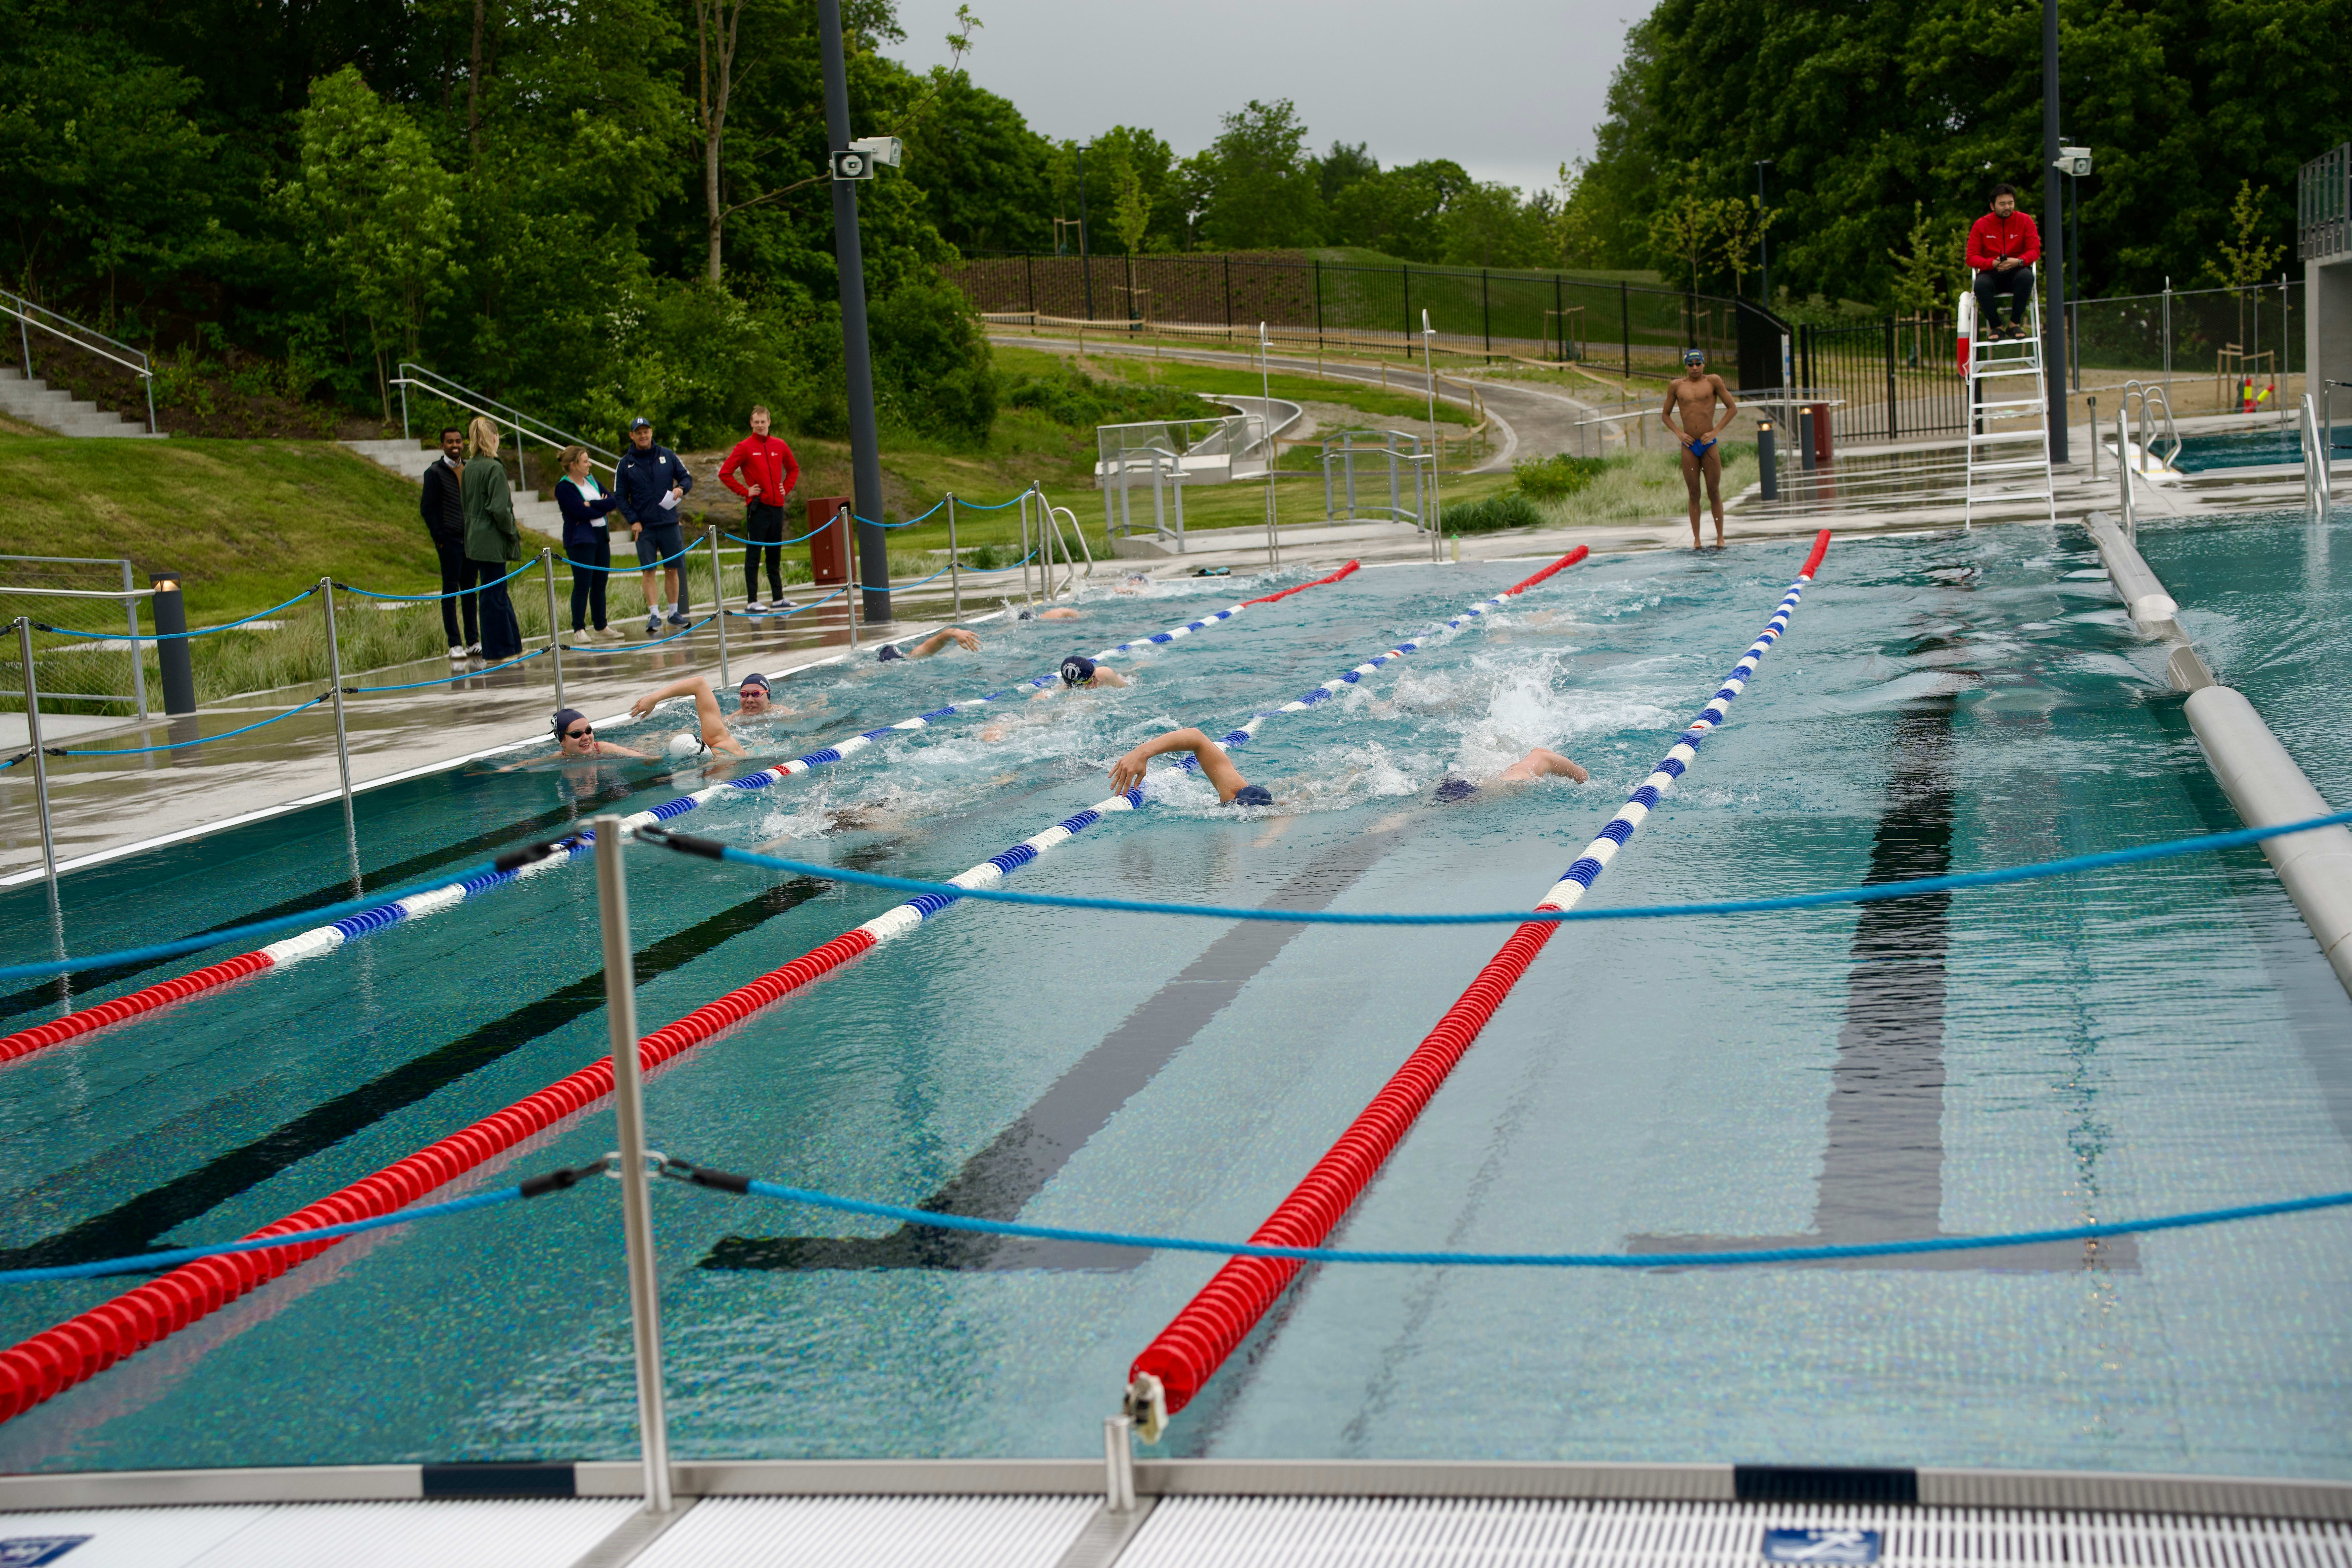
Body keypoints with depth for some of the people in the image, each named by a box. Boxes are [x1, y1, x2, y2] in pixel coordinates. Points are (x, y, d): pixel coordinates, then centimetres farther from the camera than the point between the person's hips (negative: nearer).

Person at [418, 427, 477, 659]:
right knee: (451, 589, -1)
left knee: (469, 588, 8)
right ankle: (455, 644, 0)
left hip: (471, 538, 5)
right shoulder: (435, 473, -2)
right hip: (449, 539, -5)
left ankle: (473, 640, 13)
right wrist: (439, 538, -10)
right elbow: (427, 508, -4)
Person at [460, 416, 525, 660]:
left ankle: (511, 645, 24)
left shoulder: (469, 467, 9)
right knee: (494, 595, -2)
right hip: (491, 542, -8)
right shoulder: (494, 468, -16)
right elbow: (499, 509, -21)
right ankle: (497, 651, 4)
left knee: (498, 592, 16)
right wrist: (512, 532, -7)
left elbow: (467, 505, 14)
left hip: (474, 539, 8)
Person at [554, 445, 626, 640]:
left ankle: (601, 627, 19)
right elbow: (583, 512, -20)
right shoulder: (564, 487, -10)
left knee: (600, 585, 11)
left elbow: (615, 500, 2)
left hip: (601, 538, 7)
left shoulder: (591, 480, 13)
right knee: (582, 586, -8)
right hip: (581, 541, -7)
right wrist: (604, 507, -4)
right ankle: (579, 629, -3)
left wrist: (592, 505, -14)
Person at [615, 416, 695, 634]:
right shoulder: (625, 464, 2)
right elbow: (620, 496, 4)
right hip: (644, 527, -1)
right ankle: (654, 615, -6)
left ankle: (674, 612, 16)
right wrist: (633, 520, -8)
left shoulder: (668, 456, 5)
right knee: (649, 571, -6)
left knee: (674, 569, 5)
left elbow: (687, 477, 11)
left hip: (670, 523, 1)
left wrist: (681, 488, -12)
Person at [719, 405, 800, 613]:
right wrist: (745, 491, -8)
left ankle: (778, 598, 17)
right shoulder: (745, 447, -3)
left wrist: (787, 488, 11)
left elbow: (794, 468, 26)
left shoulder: (779, 446, 10)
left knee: (775, 554, 11)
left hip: (777, 506, 5)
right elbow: (725, 473, -4)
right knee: (754, 555, -5)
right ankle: (752, 602, -6)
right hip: (758, 508, -5)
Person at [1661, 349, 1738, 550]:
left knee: (1714, 492, 2)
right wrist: (1678, 433, 0)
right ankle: (1696, 540, 7)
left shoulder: (1713, 381, 1)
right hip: (1689, 445, 2)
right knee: (1693, 493, 4)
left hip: (1709, 443, -2)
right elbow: (1666, 414, 16)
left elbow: (1733, 408, 2)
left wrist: (1716, 431, -7)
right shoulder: (1676, 385, 7)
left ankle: (1720, 538, 8)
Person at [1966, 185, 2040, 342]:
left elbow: (2035, 251, -2)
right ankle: (1997, 327, -21)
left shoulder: (2025, 221, 2)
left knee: (2027, 276, -36)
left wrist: (2018, 261, -24)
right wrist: (1993, 263, -23)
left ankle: (2015, 323, -23)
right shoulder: (1981, 225, 1)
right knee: (1981, 284, -36)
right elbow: (1972, 258, -4)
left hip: (2016, 271, 0)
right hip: (1991, 273, 0)